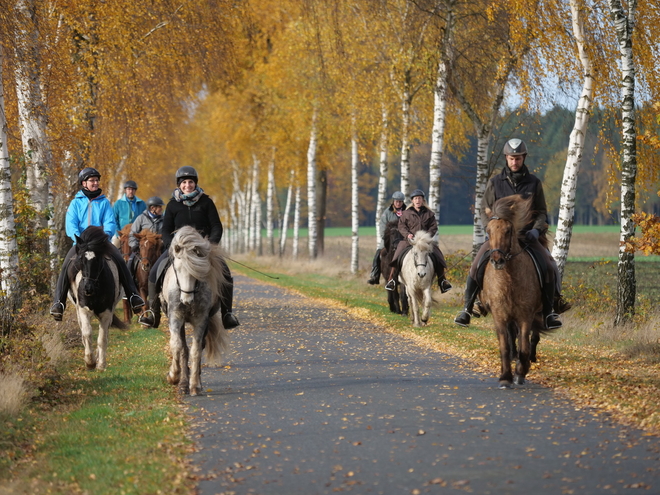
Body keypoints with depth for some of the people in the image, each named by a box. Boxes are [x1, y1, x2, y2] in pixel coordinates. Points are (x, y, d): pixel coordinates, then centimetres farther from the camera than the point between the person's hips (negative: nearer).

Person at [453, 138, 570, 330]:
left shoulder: (534, 183, 6)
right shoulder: (495, 183, 4)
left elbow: (542, 212, 9)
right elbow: (485, 211, 8)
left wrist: (536, 230, -10)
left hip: (527, 235, 0)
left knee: (549, 267, -20)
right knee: (476, 266, -20)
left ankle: (548, 312, -9)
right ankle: (467, 308, -5)